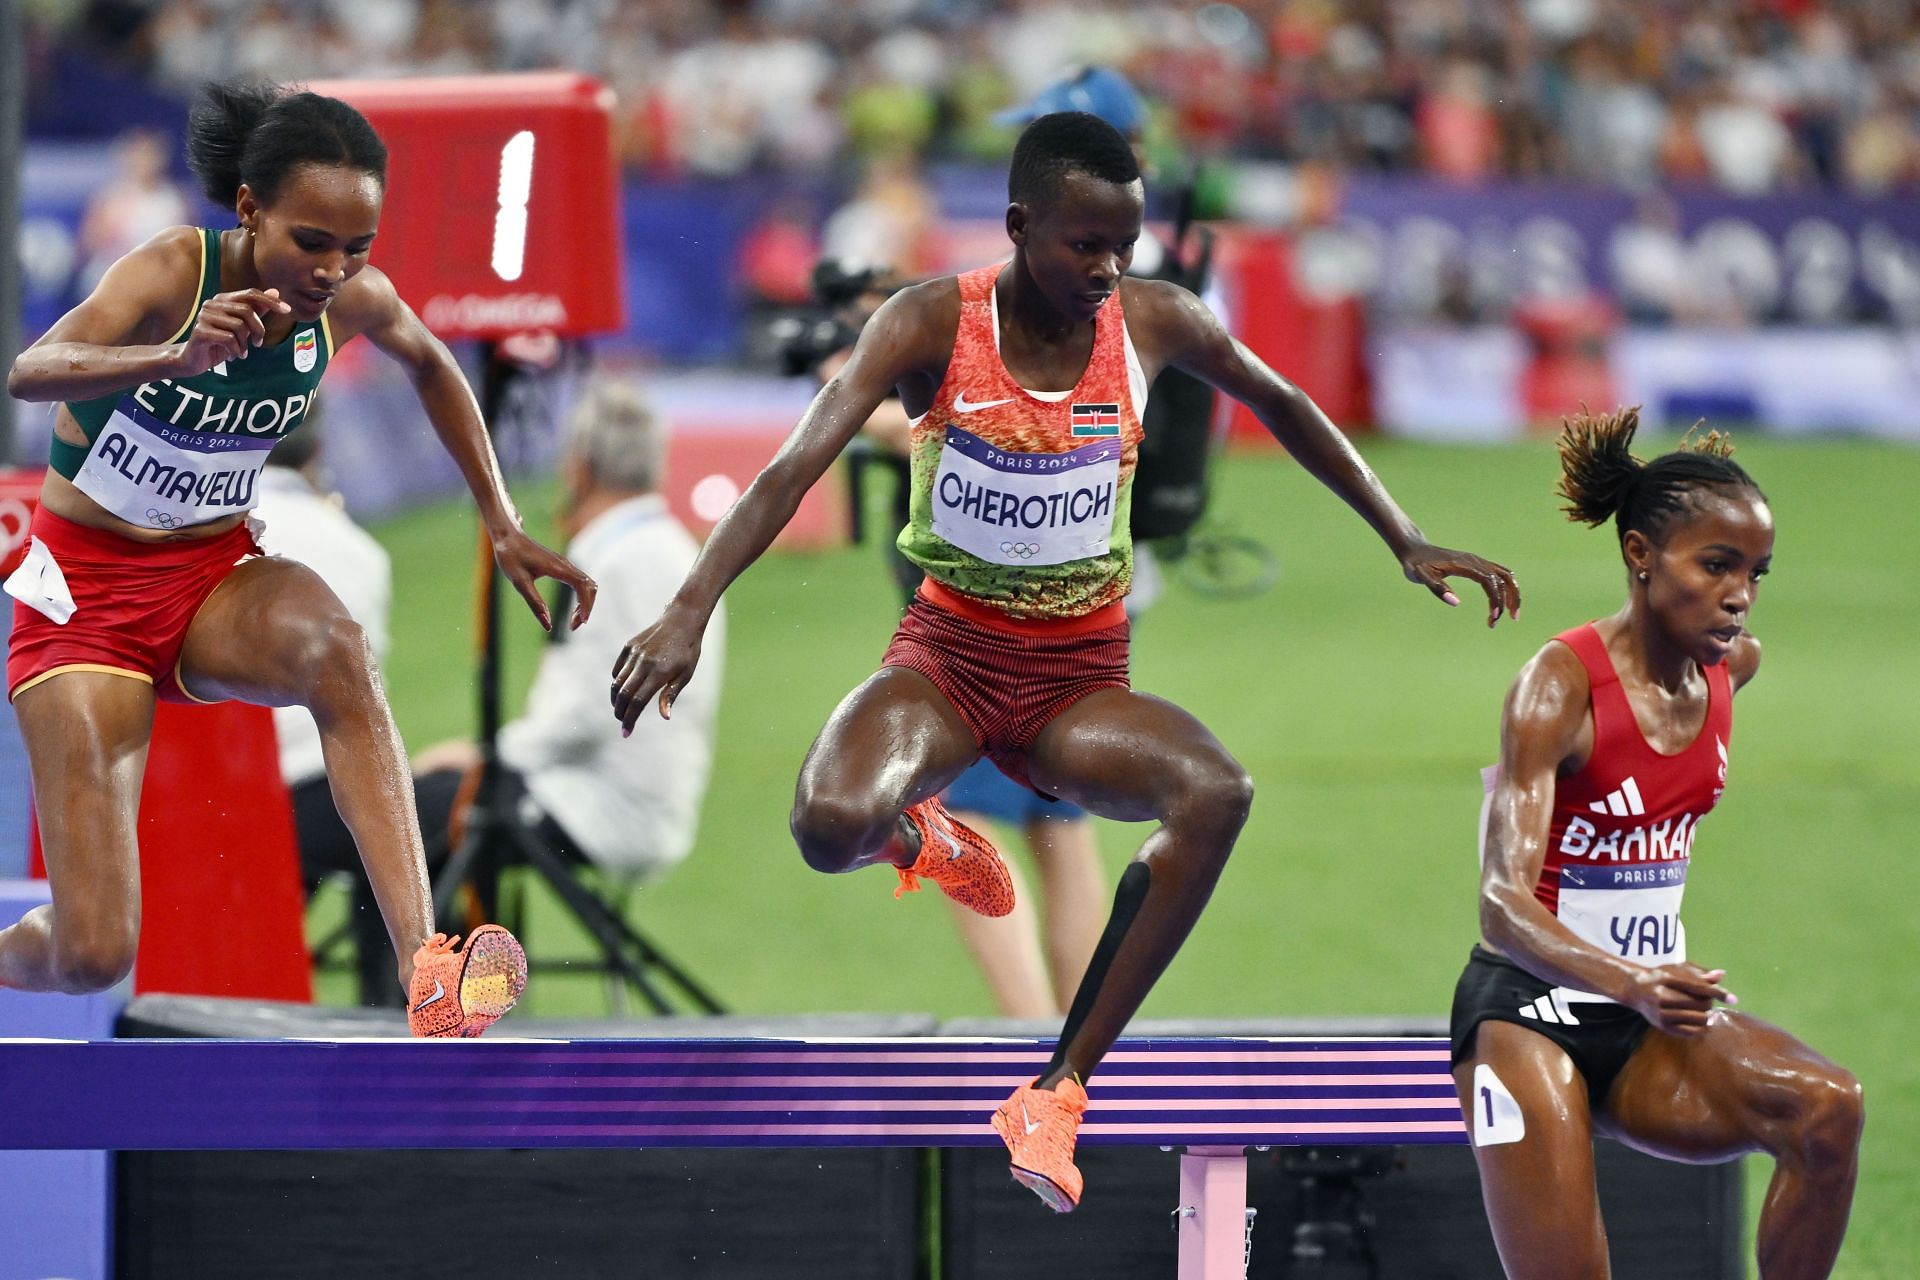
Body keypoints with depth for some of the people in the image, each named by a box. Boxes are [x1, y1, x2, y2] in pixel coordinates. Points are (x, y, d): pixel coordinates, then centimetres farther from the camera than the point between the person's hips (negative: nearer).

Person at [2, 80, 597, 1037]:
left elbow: (430, 365, 18)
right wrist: (178, 357, -62)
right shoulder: (175, 274, -24)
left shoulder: (354, 302, -8)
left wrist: (502, 526, 14)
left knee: (333, 649, -36)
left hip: (216, 578, 4)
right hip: (87, 592, -4)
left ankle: (426, 969, -46)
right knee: (90, 957, -13)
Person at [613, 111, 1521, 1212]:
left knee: (1218, 796, -32)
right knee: (831, 829, -35)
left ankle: (1059, 1090, -23)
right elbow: (796, 467, -22)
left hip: (1082, 676, 2)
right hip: (949, 653, -2)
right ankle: (926, 845, 9)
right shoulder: (935, 324, -13)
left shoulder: (1155, 324, -4)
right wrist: (692, 611, -34)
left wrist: (1408, 542, 18)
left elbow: (1285, 407, 16)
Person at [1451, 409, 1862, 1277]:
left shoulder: (1733, 667, 1)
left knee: (1827, 1110, -24)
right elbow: (1502, 907, -29)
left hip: (1652, 1016, 5)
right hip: (1530, 1009, -5)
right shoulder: (1559, 683, -19)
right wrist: (1626, 983, -46)